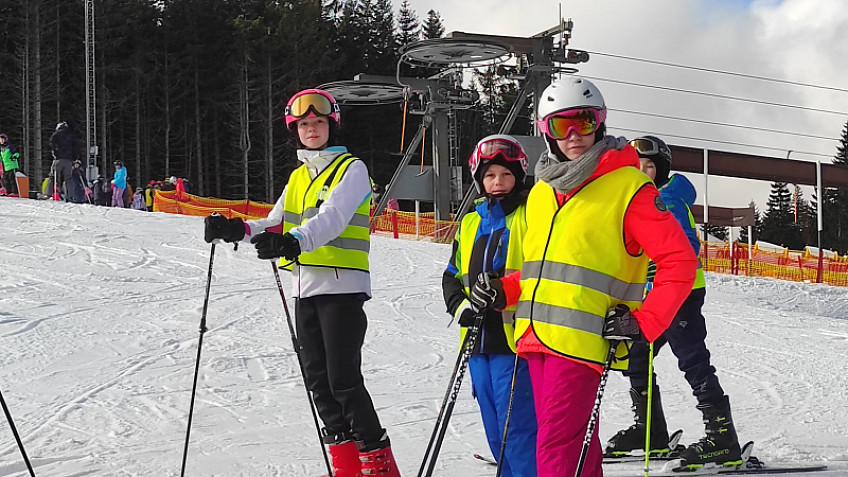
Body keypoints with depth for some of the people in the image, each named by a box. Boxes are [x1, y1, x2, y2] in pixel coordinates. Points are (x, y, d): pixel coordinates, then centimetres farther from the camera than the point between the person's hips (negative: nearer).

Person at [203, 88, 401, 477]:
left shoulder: (351, 169, -2)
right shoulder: (298, 178, 20)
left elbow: (332, 218, -19)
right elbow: (277, 226, 14)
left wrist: (296, 241, -37)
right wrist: (239, 230, -5)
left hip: (343, 286, -7)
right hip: (307, 288, 7)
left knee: (344, 379, -12)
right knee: (317, 379, 6)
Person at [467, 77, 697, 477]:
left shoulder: (627, 189, -4)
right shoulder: (541, 193, 16)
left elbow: (679, 262, -6)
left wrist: (644, 324, -14)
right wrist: (503, 292, 10)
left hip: (583, 339, -7)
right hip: (538, 337, 7)